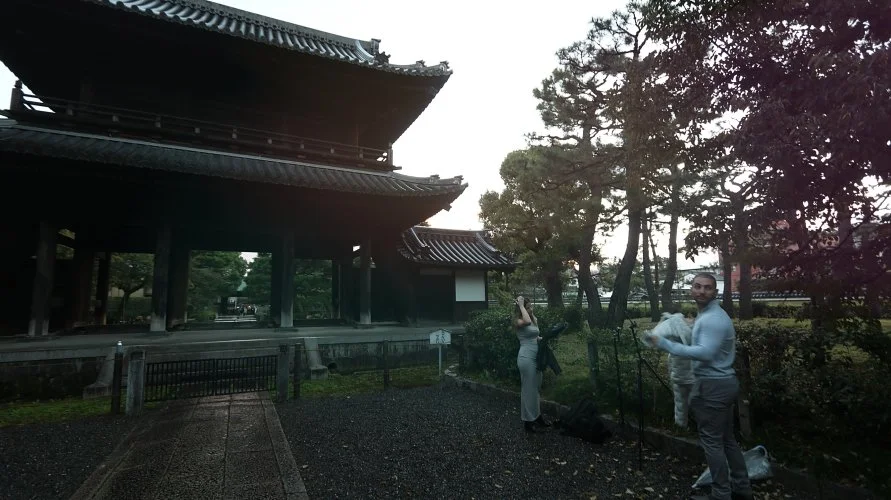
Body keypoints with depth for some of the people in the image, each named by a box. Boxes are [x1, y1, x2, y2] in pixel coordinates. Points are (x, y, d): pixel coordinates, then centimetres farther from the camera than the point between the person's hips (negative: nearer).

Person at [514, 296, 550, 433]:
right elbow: (527, 321, -36)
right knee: (528, 389, 0)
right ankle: (528, 420, 11)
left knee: (536, 388, 18)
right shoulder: (518, 322, -12)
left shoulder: (534, 320, 13)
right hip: (526, 358, -8)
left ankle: (537, 416, 32)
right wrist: (521, 305, -26)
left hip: (536, 357, 8)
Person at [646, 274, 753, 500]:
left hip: (713, 386, -10)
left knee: (711, 441, 0)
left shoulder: (713, 318, -20)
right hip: (722, 382, 10)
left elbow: (705, 353, -31)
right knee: (726, 438, 19)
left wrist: (665, 344, -31)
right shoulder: (705, 315, 13)